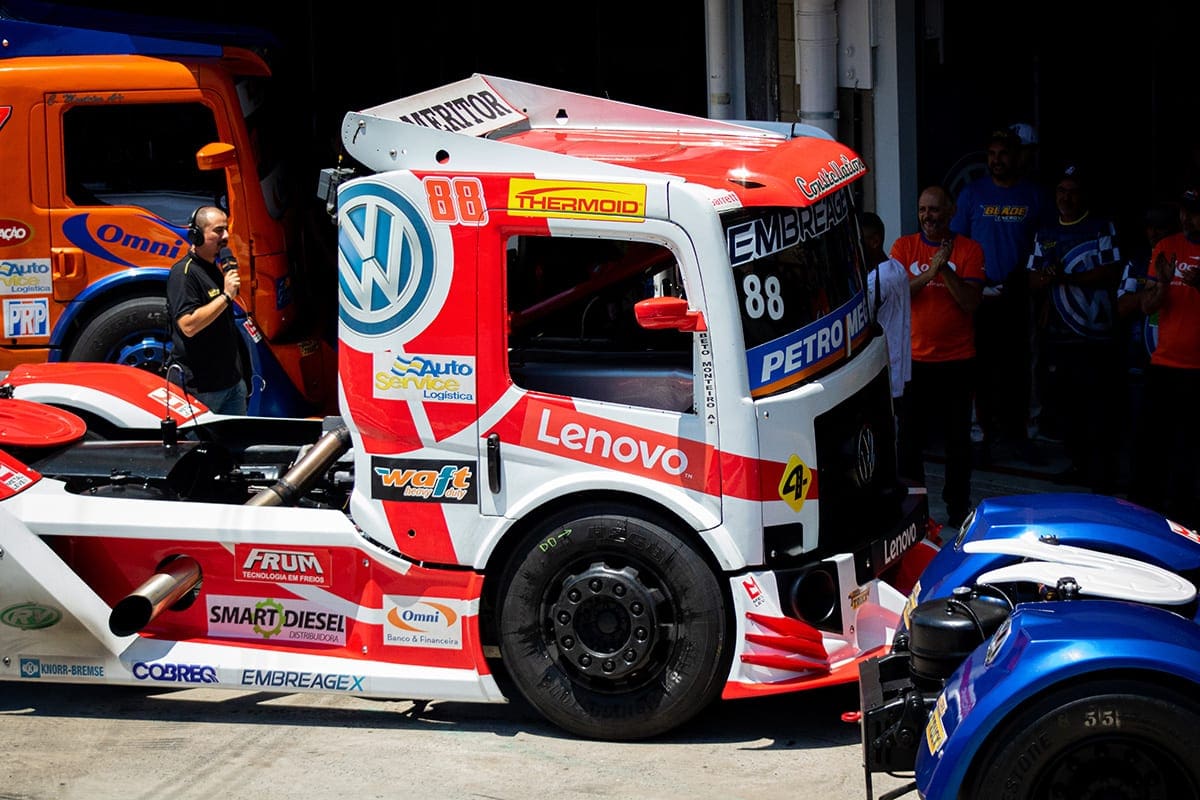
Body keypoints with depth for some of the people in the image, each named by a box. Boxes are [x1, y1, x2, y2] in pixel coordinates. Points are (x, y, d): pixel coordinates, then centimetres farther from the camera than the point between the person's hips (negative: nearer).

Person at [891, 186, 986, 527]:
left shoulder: (968, 249, 0)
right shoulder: (904, 247, 3)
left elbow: (970, 303, -8)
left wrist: (947, 269, -19)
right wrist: (931, 271, -20)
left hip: (957, 359, 0)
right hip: (914, 358, 1)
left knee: (958, 438, 8)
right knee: (909, 438, 4)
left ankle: (958, 506, 19)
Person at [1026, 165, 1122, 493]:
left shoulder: (1104, 228, 0)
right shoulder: (1045, 235, 15)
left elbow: (1110, 273, -10)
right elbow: (1034, 281, 11)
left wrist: (1065, 278, -18)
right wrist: (1046, 279, -13)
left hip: (1097, 336, -5)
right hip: (1058, 336, 5)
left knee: (1098, 409, -5)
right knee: (1066, 405, 9)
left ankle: (1102, 477, -3)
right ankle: (1080, 464, 22)